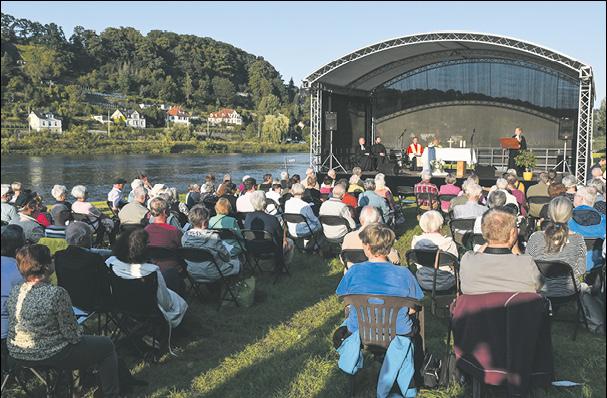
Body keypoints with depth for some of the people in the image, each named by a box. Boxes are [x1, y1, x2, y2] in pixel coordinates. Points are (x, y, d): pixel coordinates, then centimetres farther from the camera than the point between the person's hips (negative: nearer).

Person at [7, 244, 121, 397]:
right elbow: (72, 334, -21)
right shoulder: (56, 294, -27)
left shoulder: (14, 292, -5)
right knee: (106, 345, 11)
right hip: (48, 355, -8)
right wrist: (77, 337, 2)